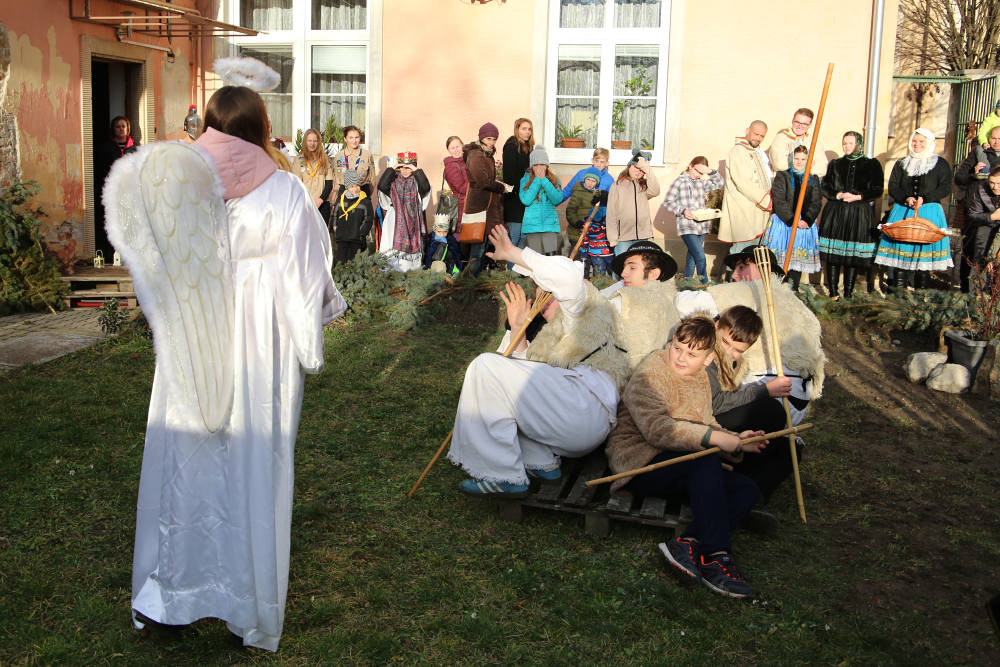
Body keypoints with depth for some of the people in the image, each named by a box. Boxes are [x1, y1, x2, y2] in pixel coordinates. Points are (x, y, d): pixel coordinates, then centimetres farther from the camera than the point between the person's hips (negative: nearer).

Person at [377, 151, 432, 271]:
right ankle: (392, 270, 0)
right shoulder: (393, 181, 6)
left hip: (413, 220, 0)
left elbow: (425, 188, -16)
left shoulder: (416, 181, 5)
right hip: (395, 220, 0)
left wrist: (417, 171, -17)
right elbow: (382, 186, -14)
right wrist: (391, 170, -12)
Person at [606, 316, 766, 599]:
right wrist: (714, 437, -28)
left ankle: (687, 543, -27)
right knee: (706, 462, -33)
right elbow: (657, 429, -26)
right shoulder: (650, 373, -11)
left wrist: (735, 441, 2)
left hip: (682, 470, 8)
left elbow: (706, 426, 22)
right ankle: (716, 557, -34)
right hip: (639, 462, -8)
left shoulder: (700, 379, 15)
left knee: (747, 489, -8)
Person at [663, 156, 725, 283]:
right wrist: (683, 211, -16)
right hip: (687, 227, -6)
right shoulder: (679, 182, -1)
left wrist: (711, 172, 4)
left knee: (692, 257, 13)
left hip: (702, 226, 6)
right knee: (700, 257, -16)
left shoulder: (702, 183, 14)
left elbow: (720, 183, 21)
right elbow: (667, 202, -3)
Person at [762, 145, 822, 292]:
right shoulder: (782, 176, 3)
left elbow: (816, 203, 4)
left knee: (799, 257, 2)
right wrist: (793, 220, -15)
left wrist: (807, 221, -12)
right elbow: (779, 201, -6)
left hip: (806, 224, 3)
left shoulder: (813, 179, 13)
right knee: (782, 258, -6)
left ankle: (794, 290, 9)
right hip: (783, 223, -3)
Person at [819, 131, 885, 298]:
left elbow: (877, 190, 2)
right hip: (835, 213, 2)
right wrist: (839, 195, -10)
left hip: (860, 215, -2)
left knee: (853, 253, -2)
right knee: (833, 252, -2)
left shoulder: (872, 165, 8)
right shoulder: (835, 164, 14)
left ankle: (848, 291, 5)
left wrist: (858, 197, -11)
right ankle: (833, 291, 4)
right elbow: (825, 188, 8)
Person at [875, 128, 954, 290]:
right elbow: (892, 188, 8)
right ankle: (898, 290, -5)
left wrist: (925, 198, -14)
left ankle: (920, 292, -1)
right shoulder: (901, 164, 15)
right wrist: (906, 198, -11)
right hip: (902, 212, 2)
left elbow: (946, 188, 0)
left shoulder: (940, 164, 8)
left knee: (925, 246, -6)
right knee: (901, 246, -6)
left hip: (929, 212, -2)